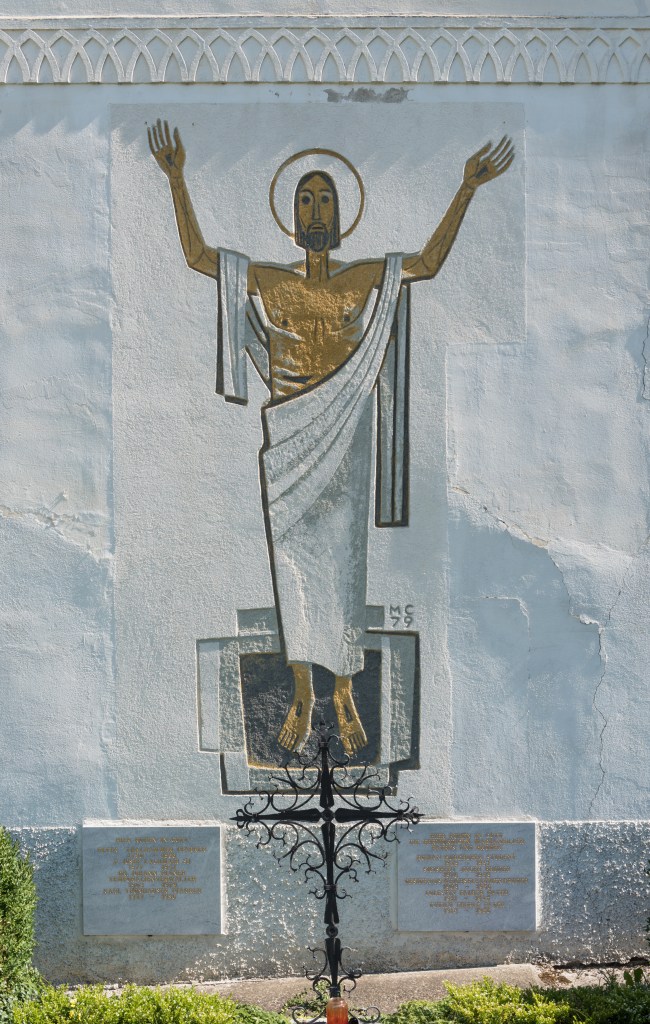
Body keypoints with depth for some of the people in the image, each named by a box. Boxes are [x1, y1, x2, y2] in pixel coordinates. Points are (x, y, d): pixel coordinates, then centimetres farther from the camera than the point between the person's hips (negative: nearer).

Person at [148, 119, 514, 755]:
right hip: (286, 434, 1)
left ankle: (344, 695, 16)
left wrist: (467, 188, -6)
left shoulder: (367, 278, 6)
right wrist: (176, 180, 5)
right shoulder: (265, 280, 8)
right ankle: (301, 696, 18)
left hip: (344, 432, -1)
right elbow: (197, 255, 7)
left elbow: (428, 263, -3)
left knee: (341, 557, 1)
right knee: (290, 558, 4)